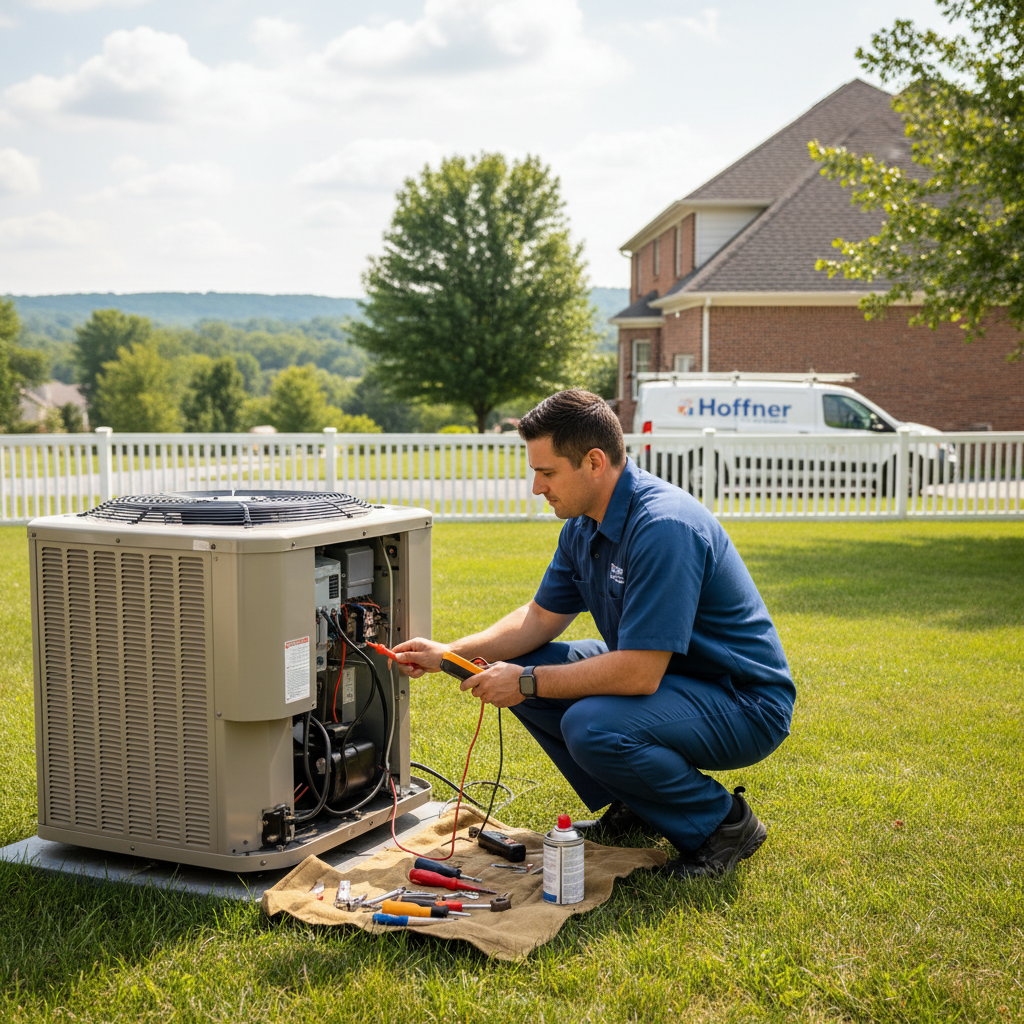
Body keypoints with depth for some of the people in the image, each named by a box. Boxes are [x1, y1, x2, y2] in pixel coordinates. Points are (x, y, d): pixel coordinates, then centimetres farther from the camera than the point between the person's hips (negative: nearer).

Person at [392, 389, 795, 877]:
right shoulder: (586, 524, 2)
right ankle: (634, 807, 14)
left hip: (743, 704, -9)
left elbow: (639, 673, -32)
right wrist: (448, 654, 0)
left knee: (592, 725, -32)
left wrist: (527, 682, -23)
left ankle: (724, 823, -7)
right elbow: (542, 617, 12)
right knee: (520, 668, 1)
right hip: (657, 670, 10)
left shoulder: (664, 526, -29)